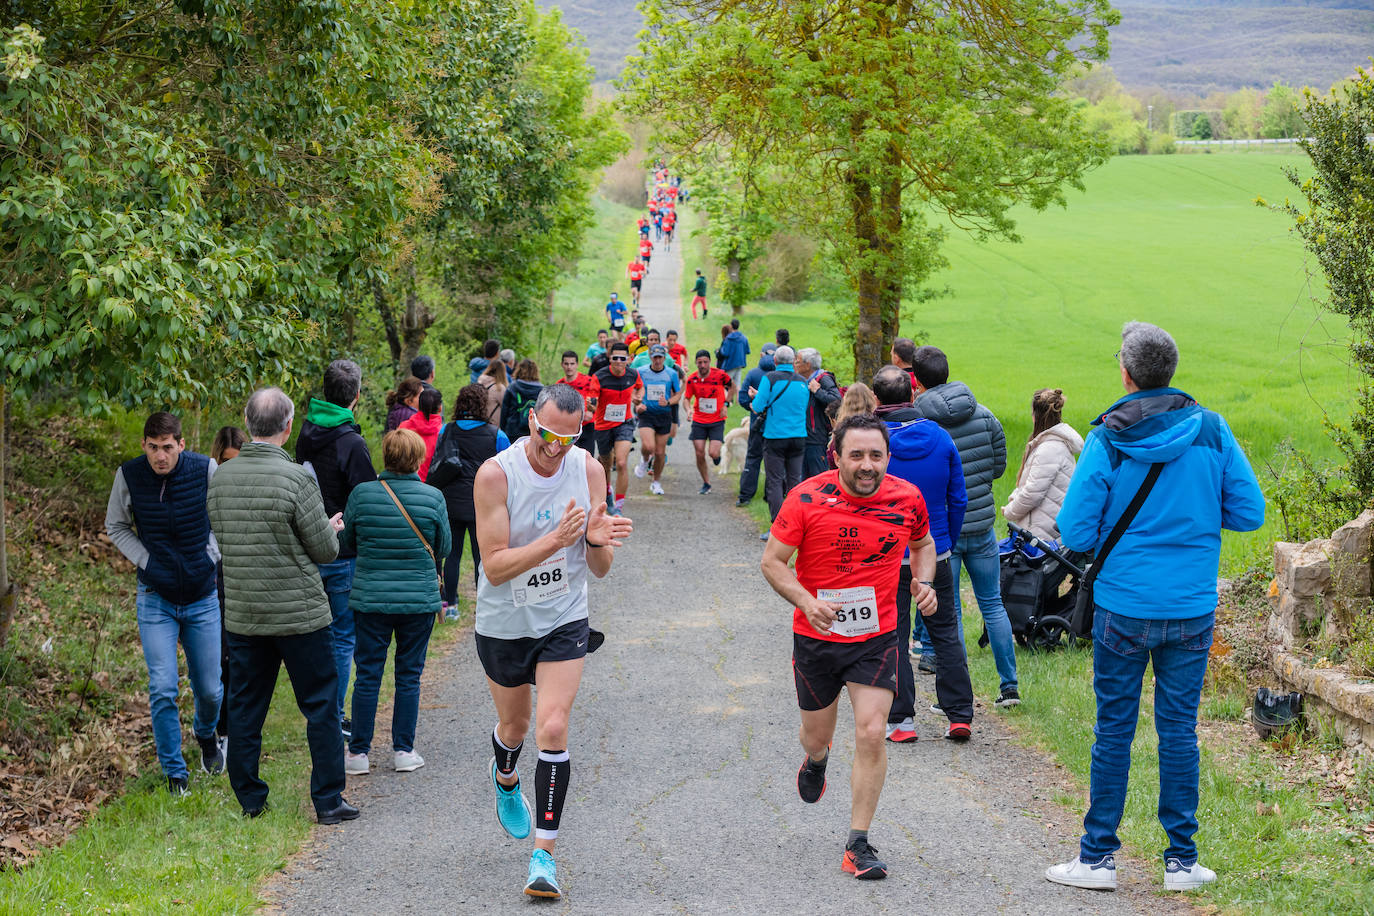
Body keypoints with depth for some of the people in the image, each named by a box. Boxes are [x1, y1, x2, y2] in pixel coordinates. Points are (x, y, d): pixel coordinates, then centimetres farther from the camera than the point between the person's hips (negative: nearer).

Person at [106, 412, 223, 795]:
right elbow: (116, 526, 7)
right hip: (155, 599, -1)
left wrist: (210, 556, -6)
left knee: (210, 689, 10)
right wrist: (144, 561, -5)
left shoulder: (205, 470, -12)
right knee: (163, 689, -9)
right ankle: (175, 773, 5)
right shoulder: (128, 476, -10)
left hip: (203, 597, 1)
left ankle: (206, 735, 44)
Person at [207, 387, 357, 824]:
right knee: (321, 707, 6)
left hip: (242, 616, 5)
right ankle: (328, 801, 9)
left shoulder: (219, 479, -1)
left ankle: (249, 798, 20)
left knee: (245, 707, 14)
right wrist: (331, 529, 12)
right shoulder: (296, 480, -17)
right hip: (301, 614, -5)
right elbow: (326, 550, -11)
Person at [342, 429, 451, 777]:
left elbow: (346, 540, 5)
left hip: (371, 598, 0)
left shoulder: (362, 494, -7)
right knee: (409, 675, 10)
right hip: (419, 599, 0)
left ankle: (358, 752, 11)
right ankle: (403, 751, 14)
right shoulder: (433, 497, -8)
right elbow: (444, 547, 4)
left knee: (368, 674, 7)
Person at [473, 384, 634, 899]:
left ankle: (544, 853, -7)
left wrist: (597, 542, -28)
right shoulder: (496, 475, -20)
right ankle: (506, 779, 54)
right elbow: (494, 566, -22)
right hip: (503, 624, 0)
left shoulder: (588, 471, -10)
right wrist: (555, 540, -35)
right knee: (513, 726, 18)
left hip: (564, 622, 1)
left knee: (552, 728, -13)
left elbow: (601, 570, -4)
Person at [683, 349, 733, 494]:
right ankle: (706, 484, 18)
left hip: (717, 421, -2)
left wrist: (726, 404, -2)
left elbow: (732, 386, 8)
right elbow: (687, 398, 2)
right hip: (699, 421, 2)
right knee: (700, 455, 0)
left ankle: (717, 456, 26)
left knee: (714, 454, -13)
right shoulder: (692, 379, -6)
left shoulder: (720, 375, -11)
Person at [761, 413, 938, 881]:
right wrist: (807, 601, -25)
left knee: (871, 735, -11)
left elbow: (923, 544, 14)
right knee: (817, 733, 15)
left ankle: (858, 843, 1)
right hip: (816, 637, 0)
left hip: (877, 638, 1)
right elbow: (772, 561, -9)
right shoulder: (806, 499, -16)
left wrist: (924, 582, -5)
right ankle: (816, 760, 56)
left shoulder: (907, 498, -7)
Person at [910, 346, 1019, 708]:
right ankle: (1009, 686, 18)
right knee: (992, 604, 17)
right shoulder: (984, 416, -2)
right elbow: (999, 466, 7)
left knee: (948, 614, 6)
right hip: (982, 524, 4)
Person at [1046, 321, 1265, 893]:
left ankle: (1098, 857, 13)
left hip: (1123, 606, -2)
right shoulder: (1211, 431, -3)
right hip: (1192, 609, 2)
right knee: (1179, 730, 9)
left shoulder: (1106, 441, -9)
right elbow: (1250, 513, 1)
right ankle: (1181, 860, 13)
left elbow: (1075, 533, -9)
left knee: (1113, 731, 7)